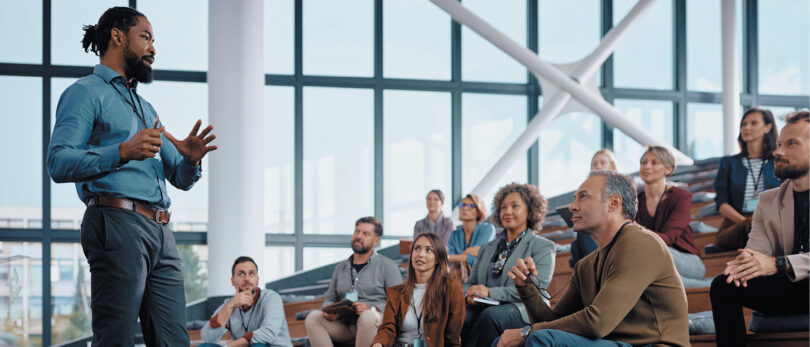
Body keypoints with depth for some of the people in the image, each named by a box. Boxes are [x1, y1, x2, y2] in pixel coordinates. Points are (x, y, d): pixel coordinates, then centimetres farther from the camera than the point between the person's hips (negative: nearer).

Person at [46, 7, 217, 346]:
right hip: (117, 221, -8)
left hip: (160, 231, 8)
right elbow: (59, 163, -10)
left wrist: (190, 159, 2)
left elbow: (181, 178, 27)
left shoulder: (145, 108, 31)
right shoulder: (86, 92, 5)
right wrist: (122, 152, -21)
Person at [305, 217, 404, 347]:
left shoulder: (387, 266, 8)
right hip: (343, 325, 4)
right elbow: (329, 298, 26)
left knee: (368, 317, -39)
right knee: (313, 317, -22)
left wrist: (371, 308, -18)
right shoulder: (341, 268, 25)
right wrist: (329, 311, 1)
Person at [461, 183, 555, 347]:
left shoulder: (543, 247, 10)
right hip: (483, 308, 4)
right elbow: (470, 283, 27)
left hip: (521, 309, -4)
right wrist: (470, 295, -1)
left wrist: (490, 292, -14)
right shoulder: (487, 248, 29)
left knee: (489, 316, -39)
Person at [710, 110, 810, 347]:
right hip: (787, 291, 5)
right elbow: (757, 250, 2)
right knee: (723, 285, -17)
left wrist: (778, 264, -29)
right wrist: (742, 265, -24)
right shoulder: (768, 201, 14)